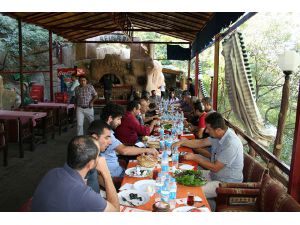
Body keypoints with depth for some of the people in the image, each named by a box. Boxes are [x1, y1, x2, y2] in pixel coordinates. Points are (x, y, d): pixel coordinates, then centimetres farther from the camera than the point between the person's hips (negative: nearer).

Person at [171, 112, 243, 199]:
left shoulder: (231, 144, -30)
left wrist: (195, 157, -18)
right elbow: (201, 143, 8)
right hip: (215, 175, 9)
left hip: (227, 183, -9)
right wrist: (181, 142, -4)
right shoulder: (219, 135, -3)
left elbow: (215, 168, -25)